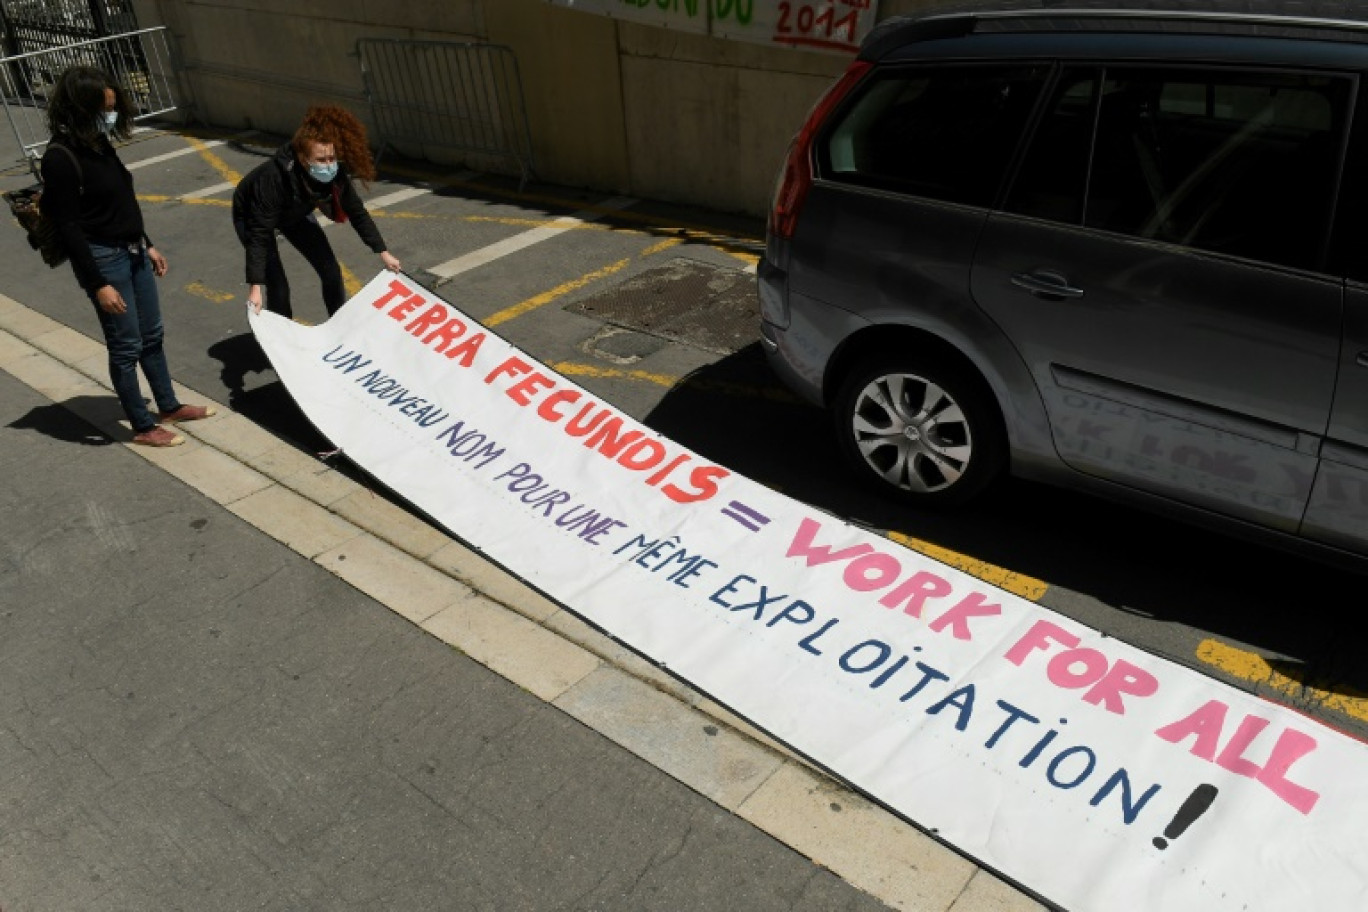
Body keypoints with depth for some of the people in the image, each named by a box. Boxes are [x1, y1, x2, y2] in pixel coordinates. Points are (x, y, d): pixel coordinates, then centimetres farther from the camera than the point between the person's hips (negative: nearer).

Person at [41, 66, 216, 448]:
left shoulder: (99, 143, 6)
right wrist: (98, 284, -19)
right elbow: (69, 228, -19)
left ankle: (168, 406, 34)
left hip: (133, 253, 9)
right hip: (104, 259, -9)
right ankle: (143, 426, 16)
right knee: (126, 346, 3)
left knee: (152, 335, 19)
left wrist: (148, 246, 21)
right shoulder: (61, 158, -19)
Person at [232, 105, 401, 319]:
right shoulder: (273, 178, -43)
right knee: (278, 286, -13)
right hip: (251, 216, -5)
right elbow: (260, 234, -41)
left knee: (331, 272, 2)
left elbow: (356, 212, -13)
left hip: (294, 214, 5)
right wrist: (255, 287, -44)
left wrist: (383, 252, -12)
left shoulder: (335, 175, -29)